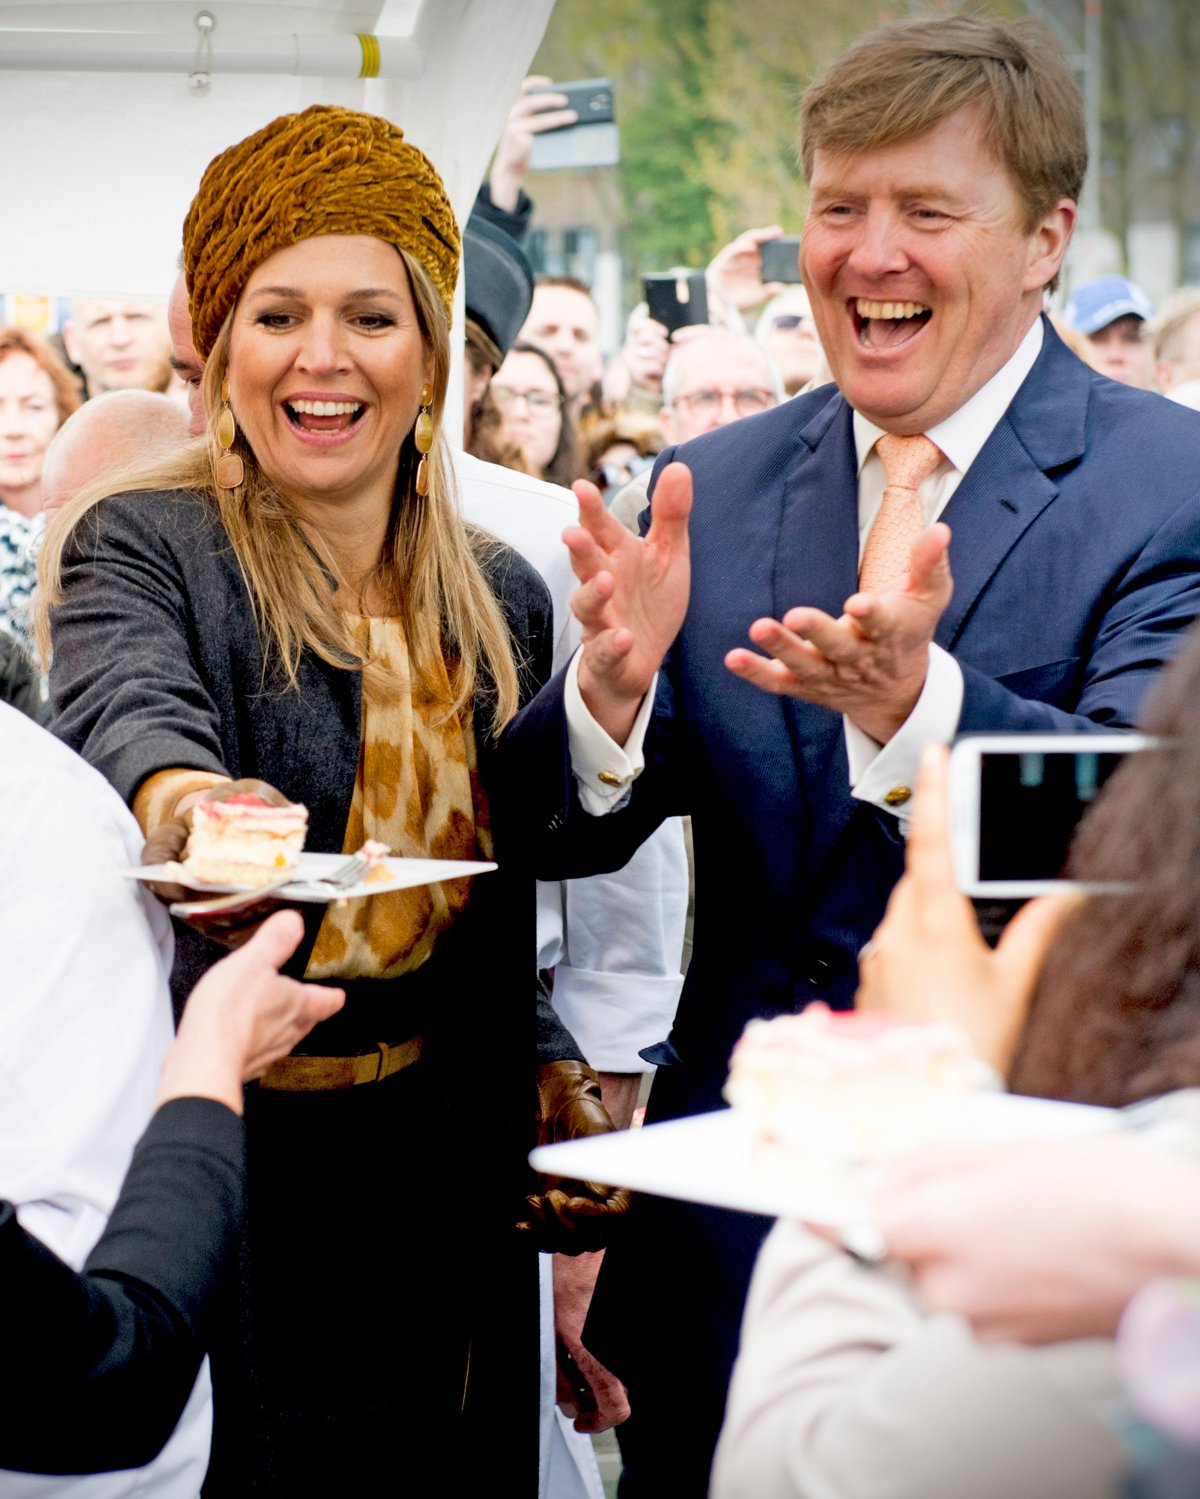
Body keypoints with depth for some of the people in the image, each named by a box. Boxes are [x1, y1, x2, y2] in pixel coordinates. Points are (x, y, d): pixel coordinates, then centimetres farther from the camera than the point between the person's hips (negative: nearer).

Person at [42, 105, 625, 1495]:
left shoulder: (501, 598, 8)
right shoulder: (139, 548, -6)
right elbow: (126, 709, -29)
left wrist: (553, 1076, 0)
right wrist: (179, 801, -51)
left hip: (445, 1196, 4)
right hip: (223, 1171, -4)